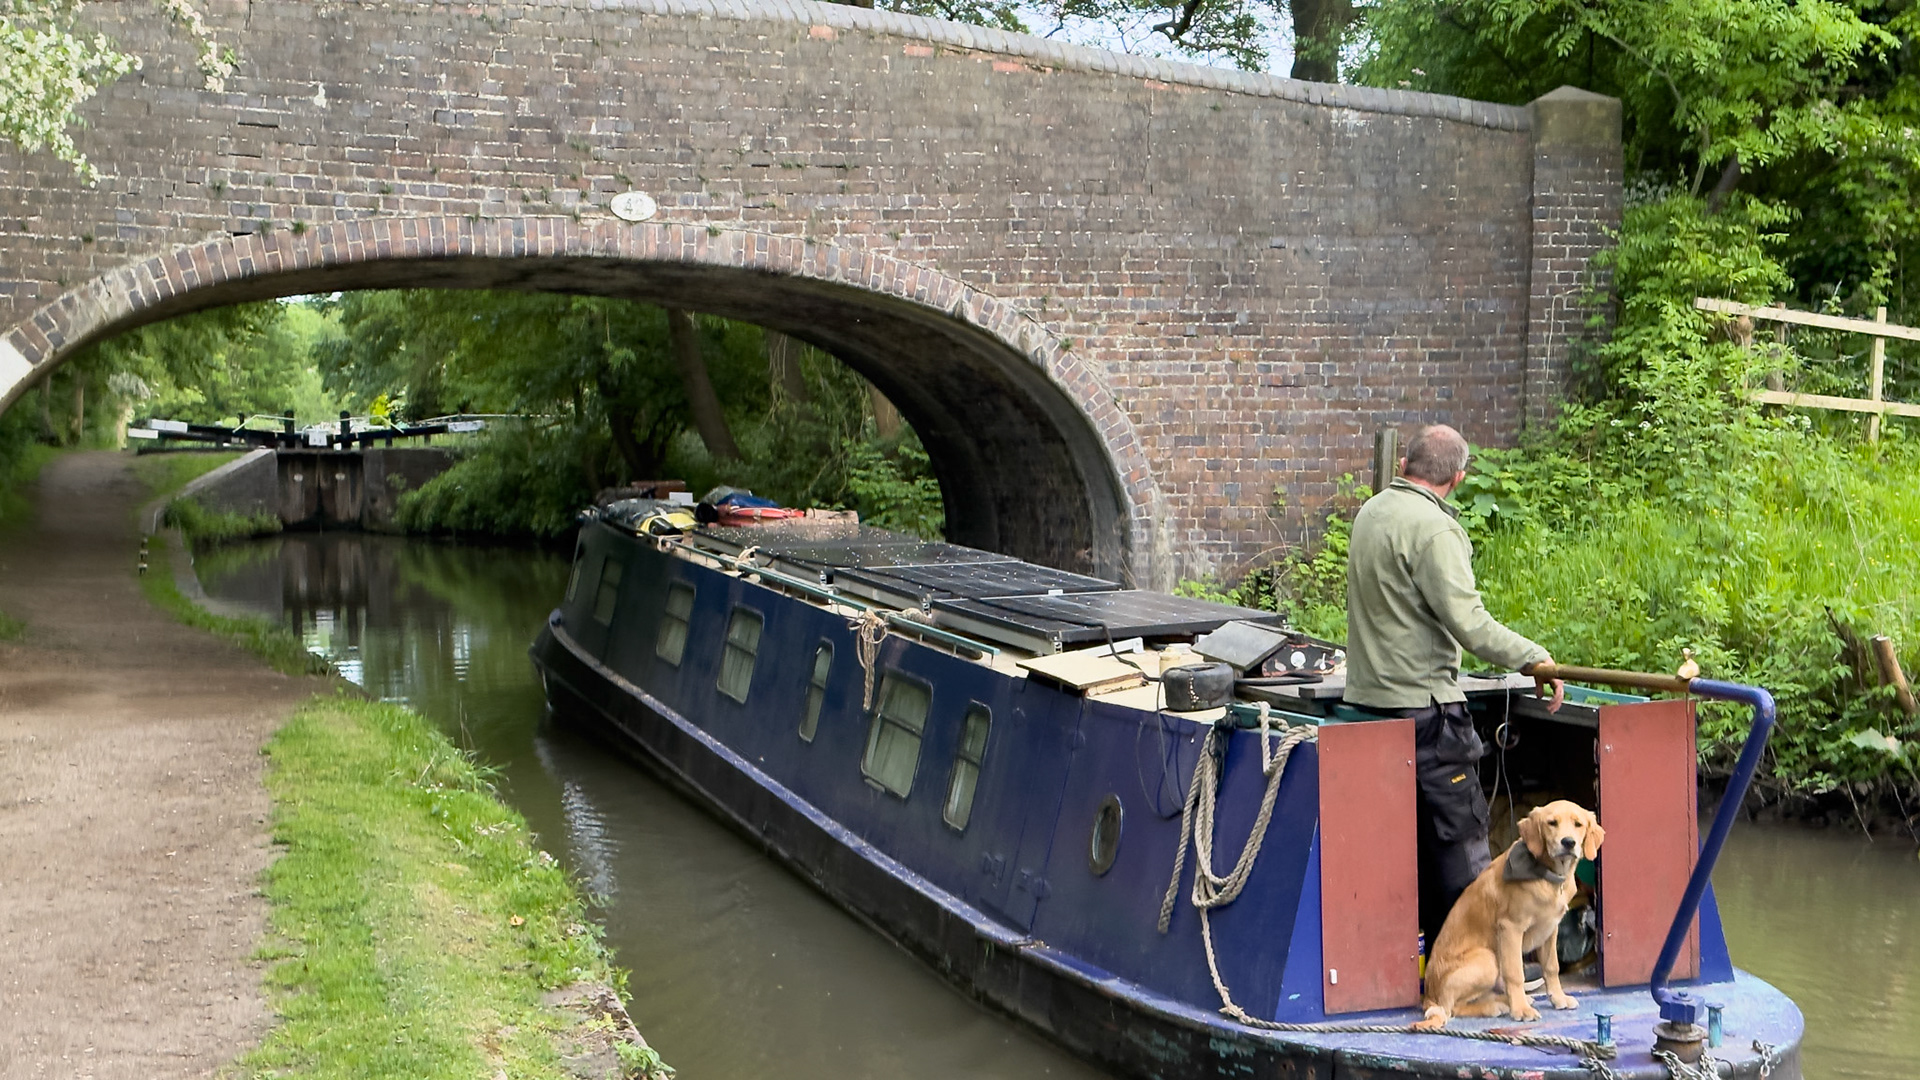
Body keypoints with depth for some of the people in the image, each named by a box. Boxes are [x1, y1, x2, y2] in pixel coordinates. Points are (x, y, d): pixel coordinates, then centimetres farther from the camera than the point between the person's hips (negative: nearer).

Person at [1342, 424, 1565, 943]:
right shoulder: (1433, 528, -16)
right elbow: (1466, 619, -21)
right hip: (1422, 701, -9)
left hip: (1369, 694, 9)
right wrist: (1534, 658, -16)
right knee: (1458, 828, -3)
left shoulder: (1370, 513, 13)